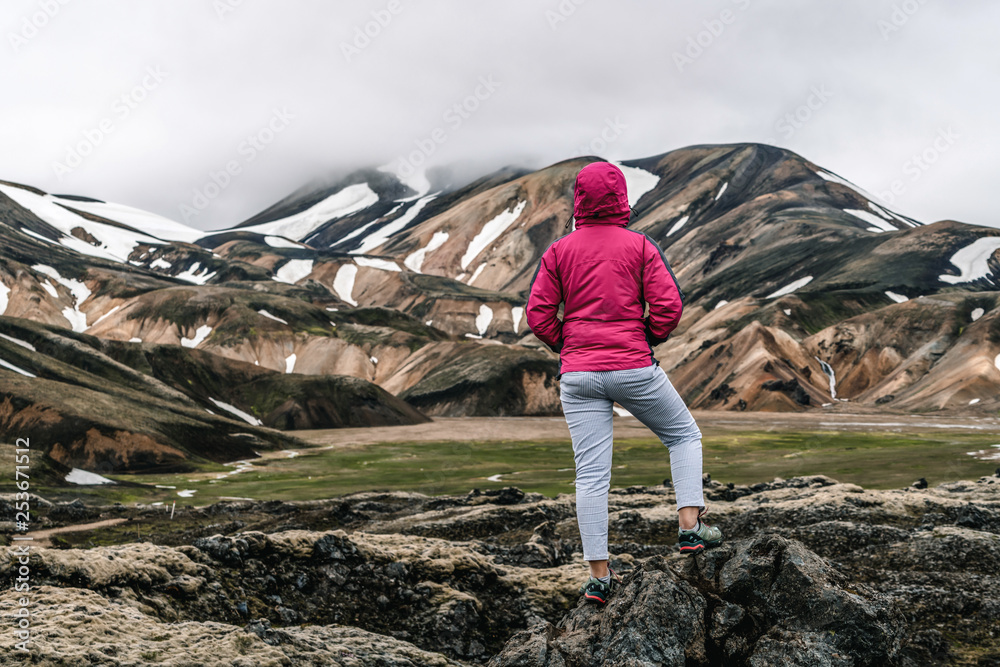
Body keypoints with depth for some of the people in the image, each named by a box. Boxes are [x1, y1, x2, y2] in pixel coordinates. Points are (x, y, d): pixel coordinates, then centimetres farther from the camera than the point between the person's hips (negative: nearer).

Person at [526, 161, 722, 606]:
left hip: (577, 374, 2)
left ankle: (599, 576, 5)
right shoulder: (640, 246, -1)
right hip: (634, 368, -2)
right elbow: (669, 305, -8)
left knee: (591, 475, 3)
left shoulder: (558, 251, 4)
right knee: (684, 435, 21)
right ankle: (689, 525, 11)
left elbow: (537, 314, 1)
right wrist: (647, 340, 8)